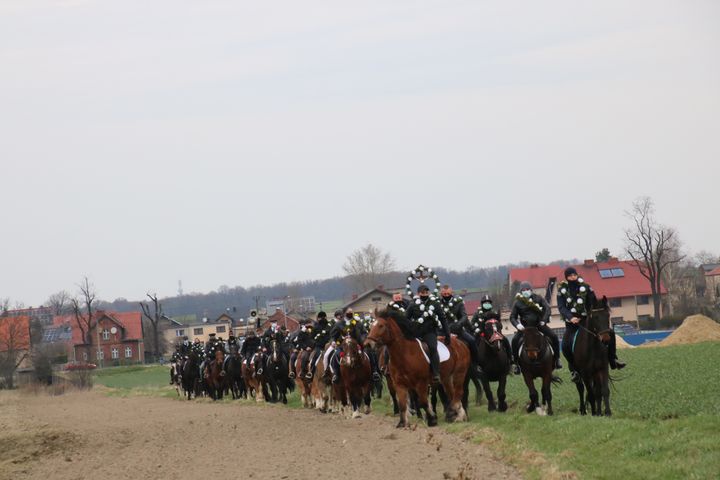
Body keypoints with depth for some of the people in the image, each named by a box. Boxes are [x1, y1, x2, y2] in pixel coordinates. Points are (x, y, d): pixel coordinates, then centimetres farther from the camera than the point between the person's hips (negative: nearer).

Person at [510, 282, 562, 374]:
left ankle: (556, 359, 2)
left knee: (553, 336, -15)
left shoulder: (538, 298, -1)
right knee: (515, 340, -21)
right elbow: (512, 317, 2)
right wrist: (517, 325, -19)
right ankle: (517, 363, -8)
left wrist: (544, 320, -19)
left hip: (539, 324, 0)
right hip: (525, 326, 0)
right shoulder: (518, 303, -2)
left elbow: (547, 308, -5)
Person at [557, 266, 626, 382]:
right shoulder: (562, 290, -3)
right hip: (572, 323, -1)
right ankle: (573, 369, -5)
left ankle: (613, 360, 4)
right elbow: (561, 307, -13)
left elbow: (594, 303, 0)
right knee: (565, 345, -24)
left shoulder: (585, 287, -1)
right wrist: (570, 317, -30)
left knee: (610, 333, -12)